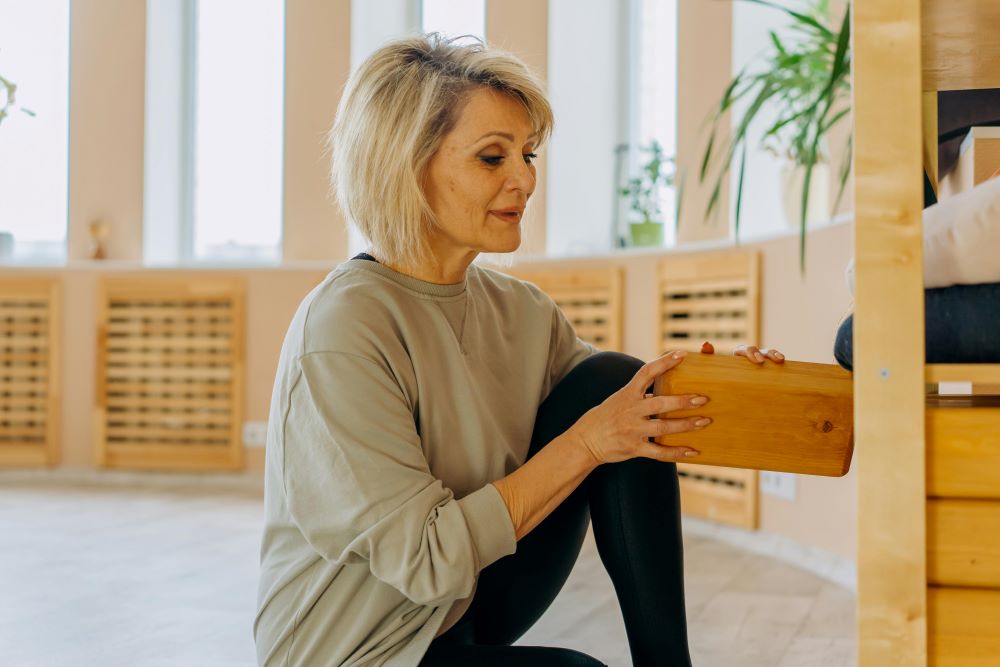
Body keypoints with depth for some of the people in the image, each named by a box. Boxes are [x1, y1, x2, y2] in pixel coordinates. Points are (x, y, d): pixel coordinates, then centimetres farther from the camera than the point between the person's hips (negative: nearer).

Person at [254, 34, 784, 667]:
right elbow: (425, 559, -24)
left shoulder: (523, 311, 0)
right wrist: (586, 444, -24)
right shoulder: (343, 328, -22)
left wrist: (709, 398, -17)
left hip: (472, 609, 7)